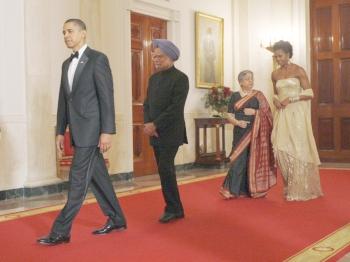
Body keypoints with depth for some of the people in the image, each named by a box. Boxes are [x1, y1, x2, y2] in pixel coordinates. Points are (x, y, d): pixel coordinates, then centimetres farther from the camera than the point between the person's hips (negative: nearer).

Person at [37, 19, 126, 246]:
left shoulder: (98, 59, -7)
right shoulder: (67, 64, 16)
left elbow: (107, 97, -13)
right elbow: (63, 100, 17)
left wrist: (107, 131, -18)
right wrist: (60, 131, 14)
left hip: (91, 129, -8)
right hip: (78, 130, 8)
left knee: (78, 180, -5)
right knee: (97, 176, 13)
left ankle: (61, 231, 0)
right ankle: (116, 220, 24)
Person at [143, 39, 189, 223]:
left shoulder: (180, 78, -8)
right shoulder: (153, 78, 14)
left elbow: (176, 108, -16)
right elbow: (147, 104, 12)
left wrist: (155, 125, -17)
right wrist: (147, 124, -5)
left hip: (170, 132, -7)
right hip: (155, 133, 7)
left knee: (165, 169, -12)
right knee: (165, 170, 9)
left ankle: (173, 209, 0)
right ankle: (175, 208, 17)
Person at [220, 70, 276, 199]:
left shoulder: (258, 95, 7)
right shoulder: (235, 96, 8)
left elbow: (266, 113, 2)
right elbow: (229, 115, 3)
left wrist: (254, 112, -12)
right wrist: (237, 122, -14)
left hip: (255, 132, 0)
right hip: (240, 132, 0)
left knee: (254, 159, 0)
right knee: (239, 159, -4)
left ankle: (253, 189, 9)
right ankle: (235, 190, 2)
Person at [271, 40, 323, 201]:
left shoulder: (298, 70, -3)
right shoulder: (275, 74, 11)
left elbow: (309, 94, -5)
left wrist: (291, 99, -15)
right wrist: (275, 100, 2)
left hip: (296, 114, -4)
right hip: (282, 115, 5)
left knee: (298, 149, -3)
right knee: (281, 149, -4)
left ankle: (301, 190, 5)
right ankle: (290, 188, 6)